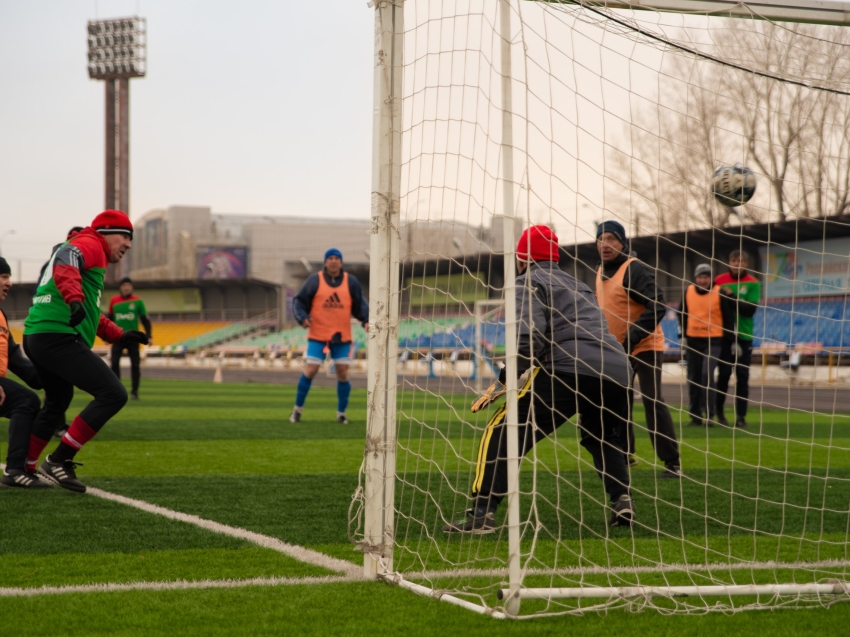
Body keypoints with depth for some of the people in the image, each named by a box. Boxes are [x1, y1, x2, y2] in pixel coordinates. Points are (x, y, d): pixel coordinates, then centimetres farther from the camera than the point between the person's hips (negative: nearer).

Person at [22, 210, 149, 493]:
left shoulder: (90, 251, 29)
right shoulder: (90, 245, -1)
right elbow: (65, 260, -24)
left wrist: (119, 335, 33)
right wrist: (75, 298, -39)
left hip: (35, 339, 11)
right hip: (60, 338, -11)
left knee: (57, 403, 29)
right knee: (113, 395, -13)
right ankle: (59, 461, -11)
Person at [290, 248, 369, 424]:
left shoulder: (351, 282, 3)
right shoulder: (315, 280, -3)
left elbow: (360, 305, 6)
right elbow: (299, 301, -1)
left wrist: (366, 320, -11)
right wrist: (303, 317, -18)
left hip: (342, 337, 2)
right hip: (318, 336, -2)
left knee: (343, 373, 0)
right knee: (310, 370, -5)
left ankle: (341, 413, 14)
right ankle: (297, 409, 11)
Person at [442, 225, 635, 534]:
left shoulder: (529, 282, 11)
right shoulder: (577, 285, 33)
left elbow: (529, 336, -6)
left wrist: (502, 382, -4)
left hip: (569, 369, -7)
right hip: (618, 371, 7)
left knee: (501, 432, -1)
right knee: (601, 438, 34)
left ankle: (481, 513, -12)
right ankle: (622, 501, 15)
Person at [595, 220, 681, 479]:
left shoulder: (635, 270, -20)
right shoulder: (600, 272, 7)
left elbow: (657, 307, -27)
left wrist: (631, 339, -30)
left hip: (645, 346, -8)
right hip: (617, 349, 8)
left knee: (653, 402, -14)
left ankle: (672, 463, -12)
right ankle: (625, 454, 28)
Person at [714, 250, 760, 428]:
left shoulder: (753, 284, -2)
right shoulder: (720, 281, 1)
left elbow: (750, 309, -12)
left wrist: (732, 296, -19)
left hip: (744, 336, 0)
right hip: (724, 335, 0)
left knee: (742, 377, 0)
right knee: (724, 375, 1)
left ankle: (741, 416, 4)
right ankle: (719, 411, 13)